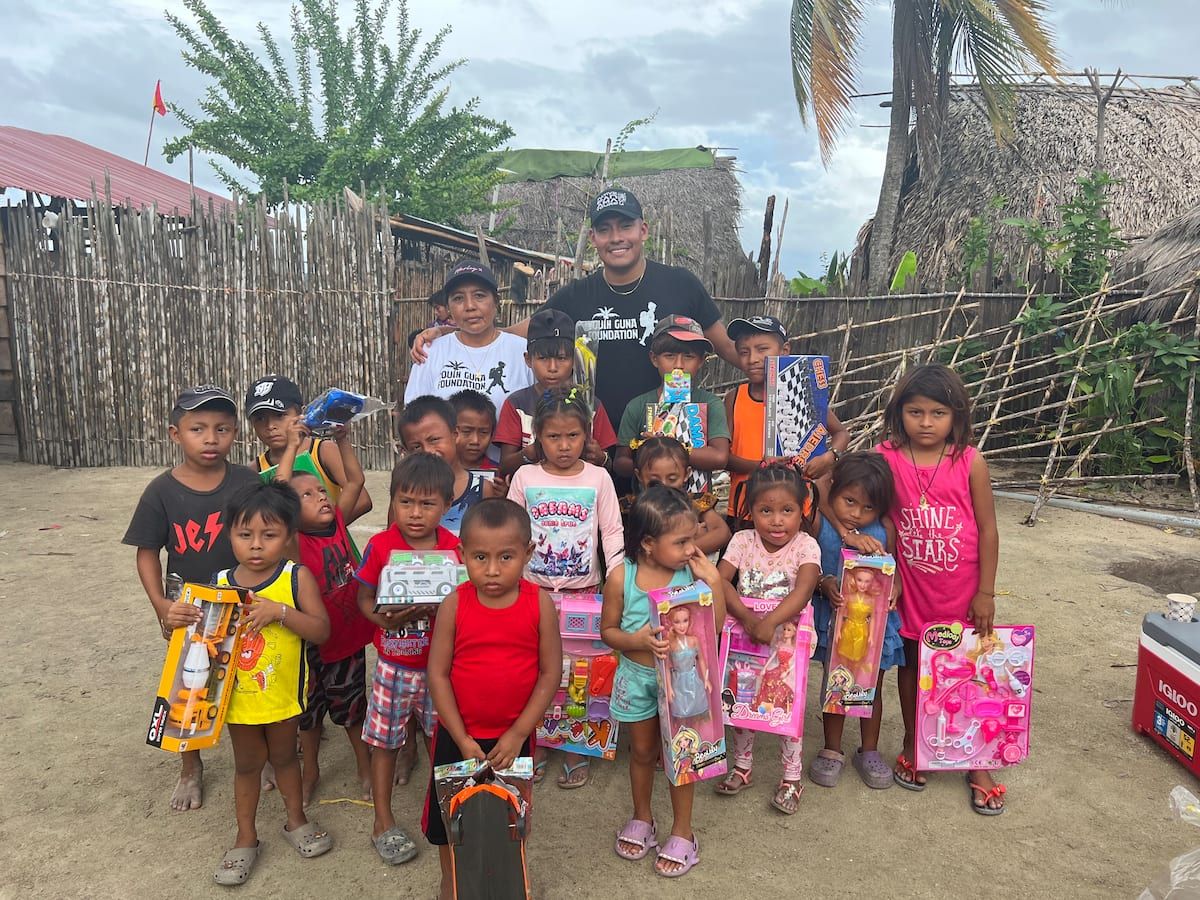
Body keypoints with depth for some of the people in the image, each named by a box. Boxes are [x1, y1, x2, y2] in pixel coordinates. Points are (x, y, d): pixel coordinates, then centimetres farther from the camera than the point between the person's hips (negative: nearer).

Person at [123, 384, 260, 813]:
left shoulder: (248, 484, -12)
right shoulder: (162, 492, -11)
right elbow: (147, 553, -5)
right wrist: (161, 605, -17)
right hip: (187, 609, 1)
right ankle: (190, 769, 39)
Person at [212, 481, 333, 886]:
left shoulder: (297, 577, -16)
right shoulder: (220, 583, -8)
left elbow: (321, 630, -21)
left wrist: (279, 610, -31)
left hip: (282, 694, -1)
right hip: (238, 696, 2)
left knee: (284, 756, 20)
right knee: (247, 763, 18)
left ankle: (296, 820, 43)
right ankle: (246, 838, 36)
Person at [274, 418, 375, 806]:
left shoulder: (338, 524, -5)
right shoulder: (295, 540, -17)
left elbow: (356, 481, -4)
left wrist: (342, 438, -10)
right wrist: (292, 447, -28)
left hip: (349, 633, 3)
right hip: (312, 640, -3)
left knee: (352, 705, 20)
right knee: (309, 708, 19)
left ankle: (365, 767, 38)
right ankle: (310, 771, 40)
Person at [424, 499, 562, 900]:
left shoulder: (539, 603, -16)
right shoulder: (455, 604, -16)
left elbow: (550, 672, -11)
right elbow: (438, 674, -12)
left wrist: (518, 734, -13)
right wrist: (462, 739, -13)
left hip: (514, 736, 0)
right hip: (457, 735, 0)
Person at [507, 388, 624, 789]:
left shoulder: (598, 478, -3)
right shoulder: (525, 477, -1)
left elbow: (612, 531, 0)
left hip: (583, 588, -1)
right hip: (534, 589, 1)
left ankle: (576, 752, 20)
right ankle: (535, 746, 23)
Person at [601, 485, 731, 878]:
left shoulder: (693, 571, -16)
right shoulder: (621, 577, -17)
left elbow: (716, 625, -13)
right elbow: (608, 631, -8)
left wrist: (713, 580, -24)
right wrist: (637, 640, -26)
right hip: (638, 677, 1)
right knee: (642, 750, 20)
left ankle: (682, 831, 34)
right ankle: (641, 817, 45)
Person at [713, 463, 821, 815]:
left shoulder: (805, 546, -14)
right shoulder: (743, 541, -7)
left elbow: (802, 590, -27)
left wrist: (770, 622, -40)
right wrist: (747, 618, -28)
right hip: (745, 635, 3)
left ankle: (792, 778, 22)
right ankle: (742, 766, 34)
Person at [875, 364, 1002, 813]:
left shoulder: (970, 462, -12)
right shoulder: (886, 459, -11)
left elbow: (987, 529, -6)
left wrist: (986, 592, -5)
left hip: (962, 592, -1)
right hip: (911, 590, 1)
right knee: (911, 663, 18)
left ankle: (978, 763, 30)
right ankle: (912, 745, 39)